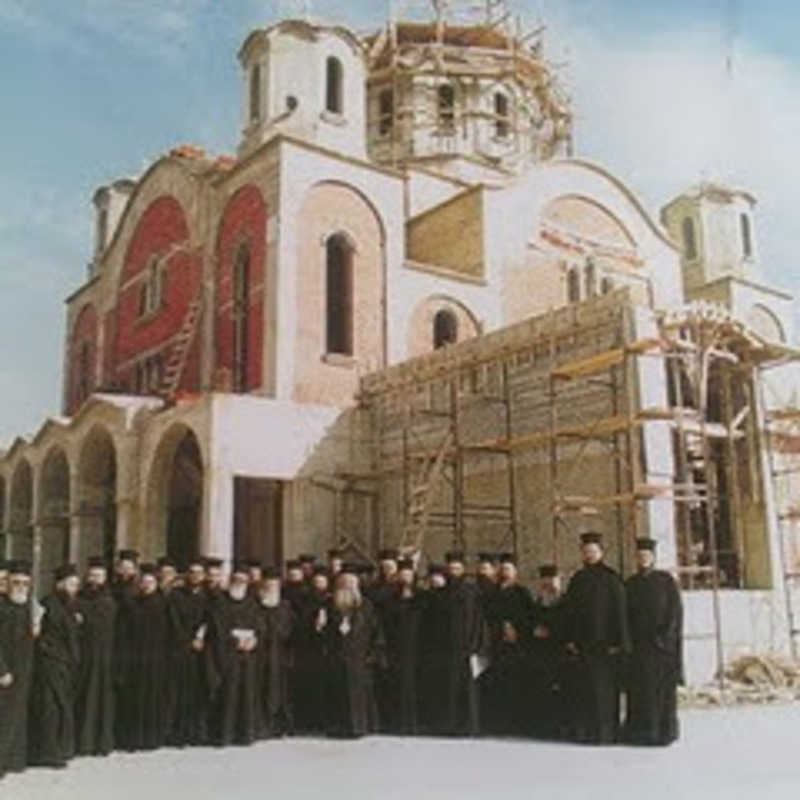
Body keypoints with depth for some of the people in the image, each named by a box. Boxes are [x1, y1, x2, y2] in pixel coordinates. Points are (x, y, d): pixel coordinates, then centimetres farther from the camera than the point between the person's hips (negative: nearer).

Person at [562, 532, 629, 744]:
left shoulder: (611, 579, -2)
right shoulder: (577, 579, 10)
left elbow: (620, 611, -6)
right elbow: (569, 611, 10)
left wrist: (617, 641, -12)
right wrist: (569, 639, 2)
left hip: (604, 643, -4)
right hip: (581, 642, 4)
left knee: (604, 689, -1)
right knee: (581, 689, 5)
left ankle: (606, 732, 8)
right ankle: (583, 732, 13)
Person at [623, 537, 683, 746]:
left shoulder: (666, 580, -1)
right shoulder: (630, 584, 8)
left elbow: (675, 611, -5)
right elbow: (626, 615, 9)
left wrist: (665, 636, -15)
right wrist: (629, 640, -3)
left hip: (662, 641, -3)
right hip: (638, 644, 3)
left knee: (663, 687, -2)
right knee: (639, 688, 1)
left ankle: (663, 730, 5)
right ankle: (639, 730, 6)